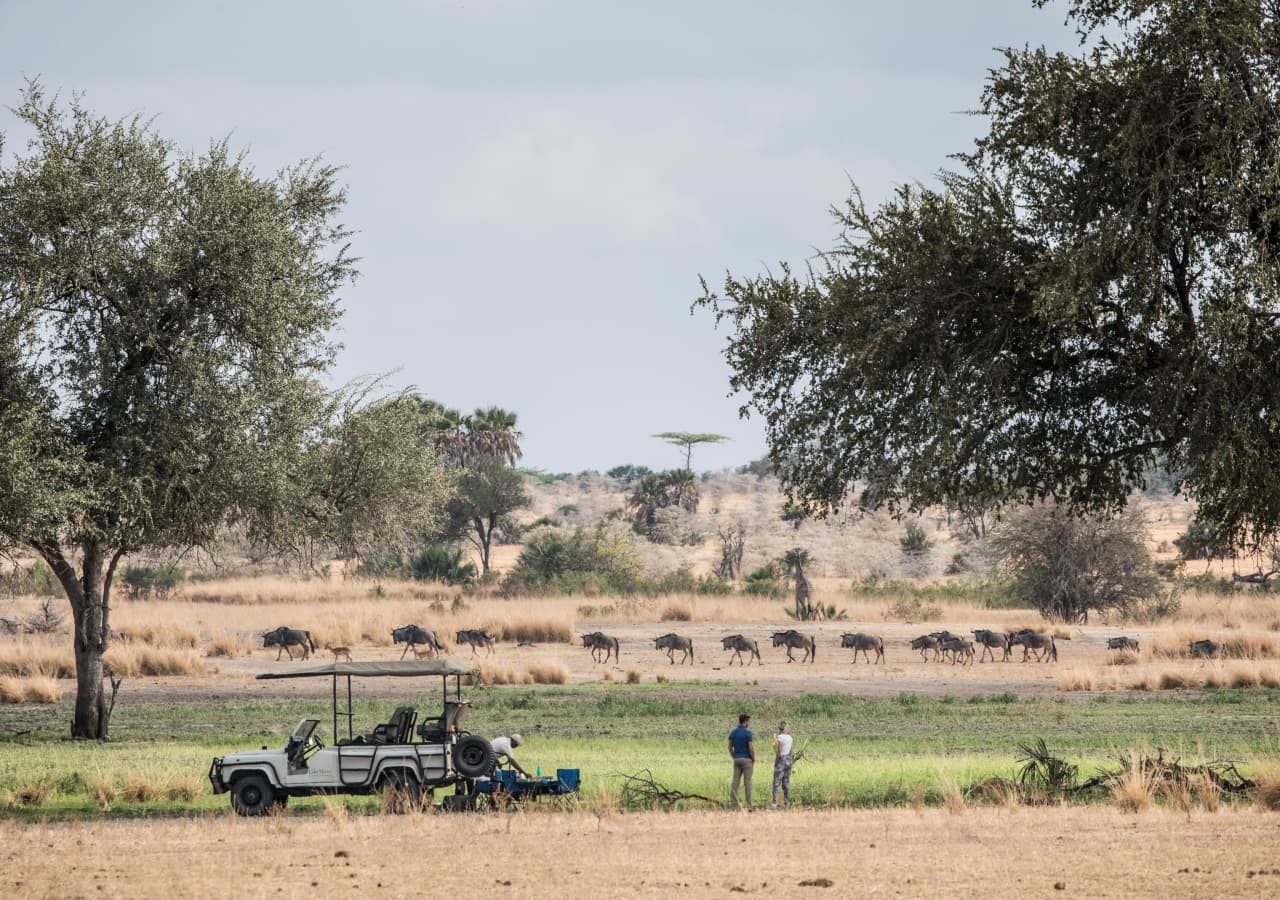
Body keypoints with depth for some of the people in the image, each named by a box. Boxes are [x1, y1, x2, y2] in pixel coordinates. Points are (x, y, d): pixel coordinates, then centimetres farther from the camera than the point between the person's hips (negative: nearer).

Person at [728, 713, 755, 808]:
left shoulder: (733, 732, 6)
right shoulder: (748, 733, -13)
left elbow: (730, 747, 9)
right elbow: (751, 748, -15)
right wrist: (753, 760, -2)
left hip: (737, 760, 5)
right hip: (747, 759, -5)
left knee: (736, 781, 4)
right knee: (747, 781, -1)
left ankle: (734, 803, -4)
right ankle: (748, 804, -1)